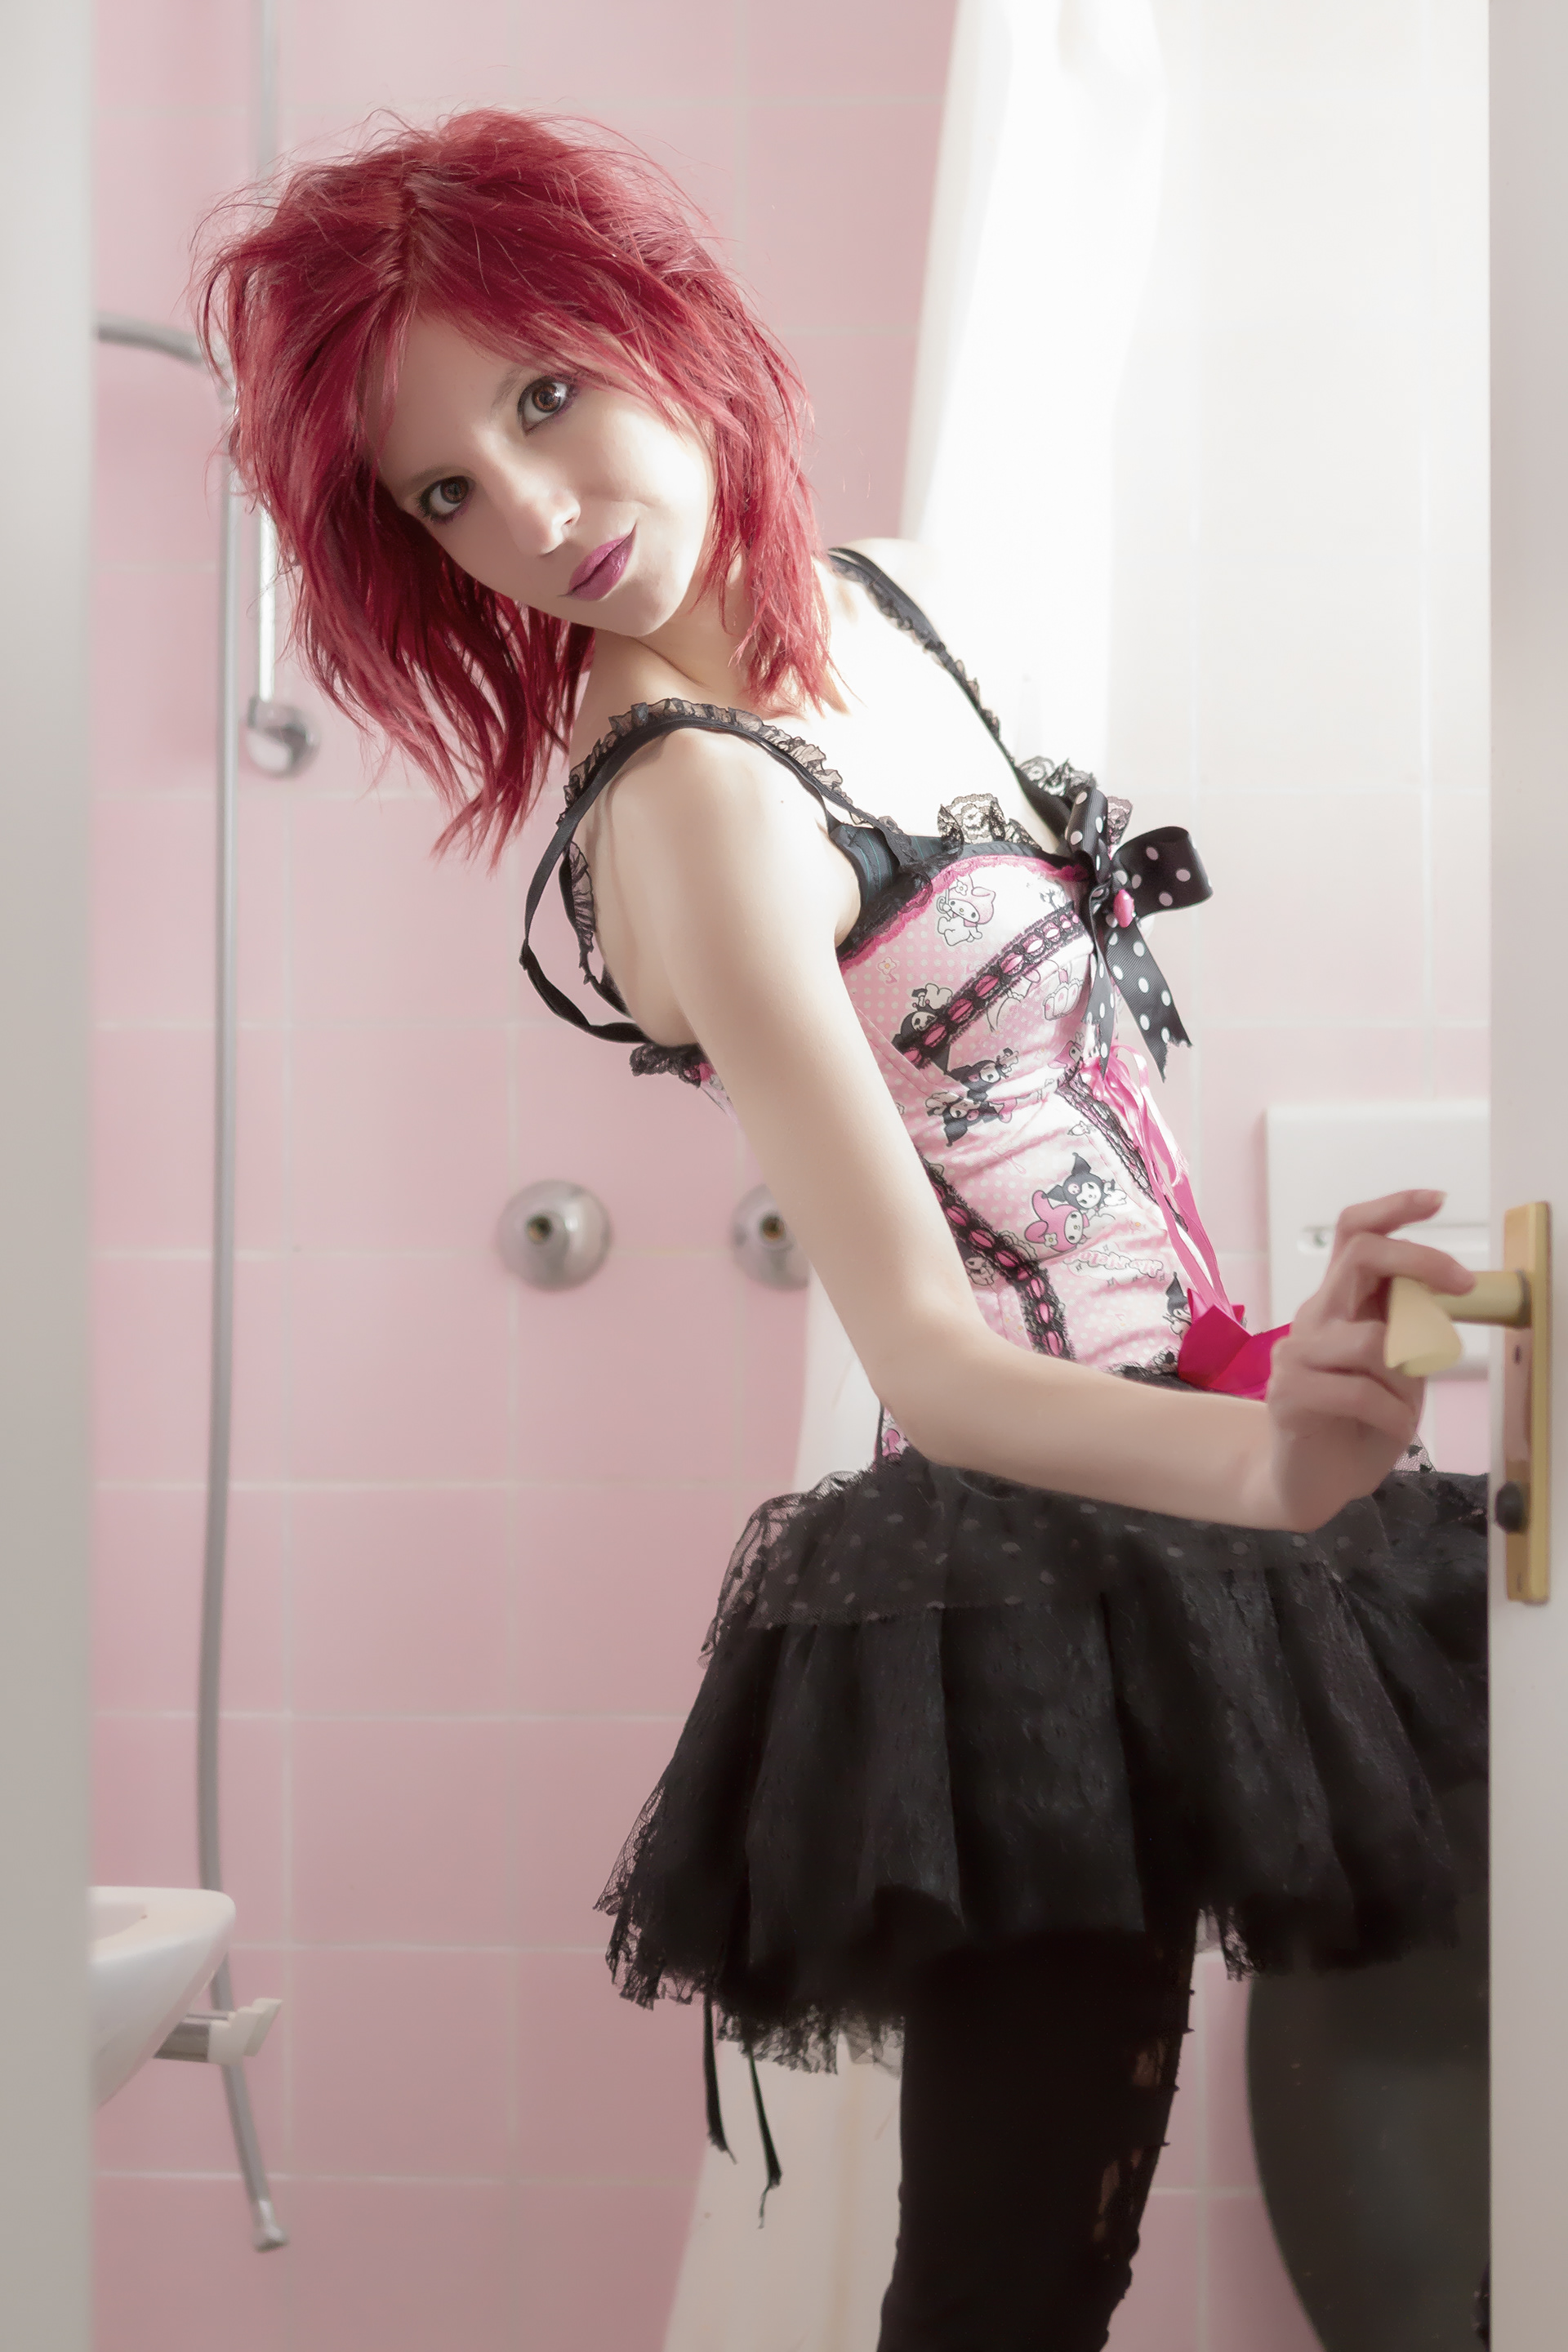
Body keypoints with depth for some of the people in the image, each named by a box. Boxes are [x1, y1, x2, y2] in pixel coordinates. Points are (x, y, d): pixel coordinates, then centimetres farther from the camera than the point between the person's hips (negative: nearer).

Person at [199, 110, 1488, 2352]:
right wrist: (1263, 1455, -43)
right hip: (1043, 1559, -8)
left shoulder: (881, 597, 8)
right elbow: (923, 1352, -25)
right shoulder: (689, 807, -18)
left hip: (1199, 1510, 8)